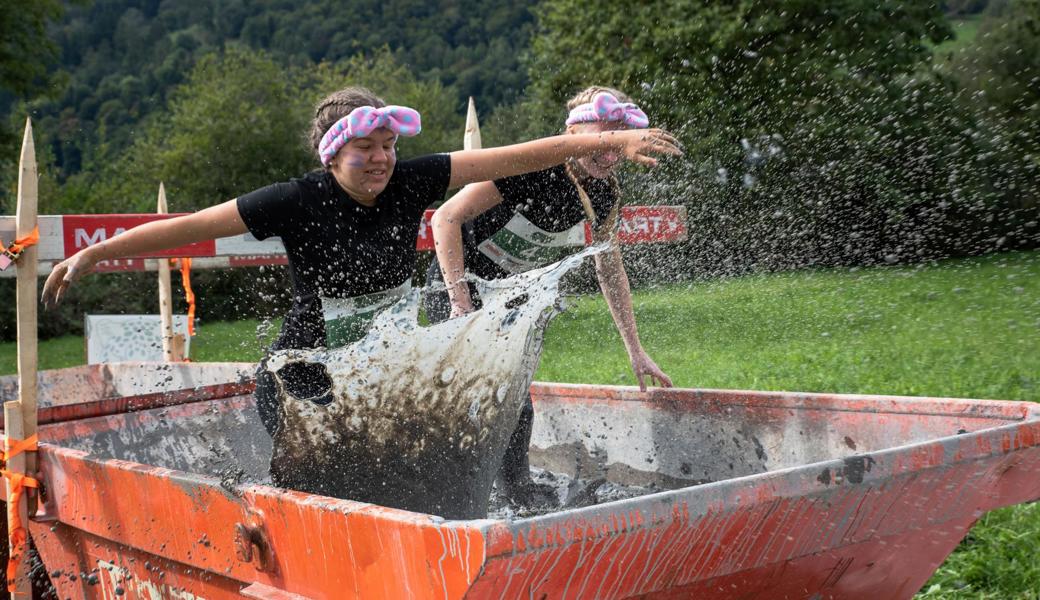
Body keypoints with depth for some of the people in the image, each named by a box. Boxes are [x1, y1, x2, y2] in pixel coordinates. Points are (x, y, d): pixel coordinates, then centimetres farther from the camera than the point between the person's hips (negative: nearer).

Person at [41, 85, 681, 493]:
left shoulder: (410, 182, -8)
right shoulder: (299, 201, -17)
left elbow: (512, 157, -9)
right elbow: (190, 226, -14)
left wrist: (608, 142, -10)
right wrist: (92, 254, -16)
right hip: (306, 383, -4)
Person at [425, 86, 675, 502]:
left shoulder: (604, 194, -6)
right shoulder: (529, 168, -27)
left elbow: (610, 271, 7)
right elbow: (446, 218, -25)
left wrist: (636, 351, 7)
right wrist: (461, 302, -30)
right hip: (455, 290, -7)